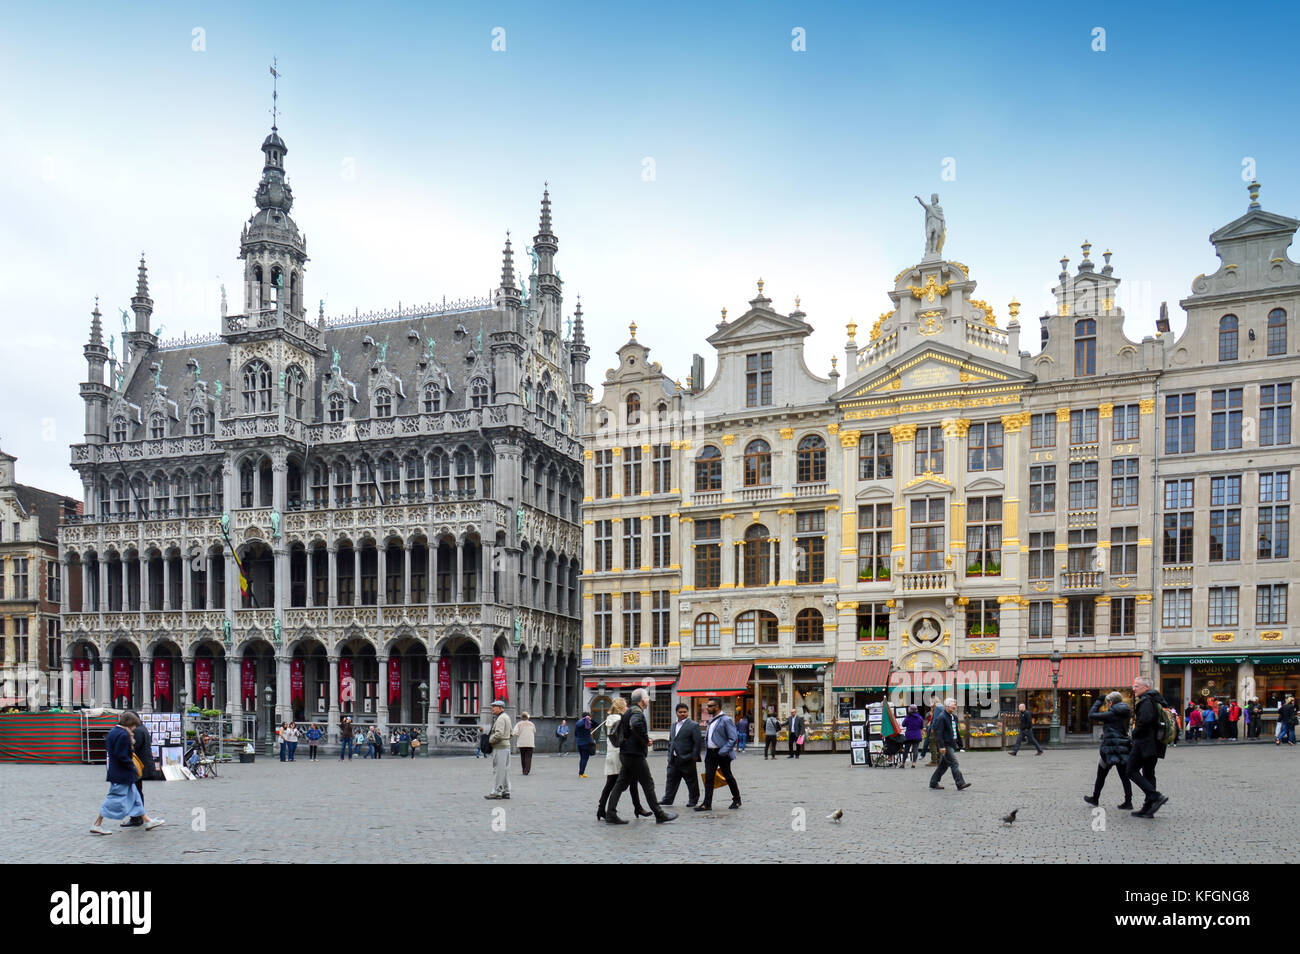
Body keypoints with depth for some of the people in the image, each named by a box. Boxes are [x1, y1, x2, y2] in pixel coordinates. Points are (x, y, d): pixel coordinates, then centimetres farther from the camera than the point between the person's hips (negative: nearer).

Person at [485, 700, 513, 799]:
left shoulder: (501, 718, -15)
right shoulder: (507, 717, 16)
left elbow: (499, 734, -24)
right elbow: (511, 732, 23)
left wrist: (490, 740, -11)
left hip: (499, 747, -10)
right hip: (506, 745, 10)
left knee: (498, 770, -6)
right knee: (505, 769, 11)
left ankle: (497, 792, -4)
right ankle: (506, 791, 15)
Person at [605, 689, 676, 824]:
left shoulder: (629, 711, 17)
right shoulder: (637, 712, -14)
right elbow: (636, 724, -35)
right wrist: (646, 740, -20)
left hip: (626, 754, 9)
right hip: (635, 754, -9)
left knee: (621, 784, 8)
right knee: (648, 785, -1)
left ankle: (611, 815, 6)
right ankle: (659, 814, 6)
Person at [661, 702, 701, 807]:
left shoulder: (693, 725, -8)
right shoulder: (673, 725, 14)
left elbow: (697, 743, -11)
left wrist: (694, 756, -14)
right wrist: (669, 755, 14)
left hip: (687, 760, -6)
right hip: (674, 760, 6)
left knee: (691, 781, 5)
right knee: (671, 780, 9)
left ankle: (693, 800, 17)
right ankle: (668, 799, 17)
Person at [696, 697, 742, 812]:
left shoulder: (726, 720, -12)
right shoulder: (711, 719, 14)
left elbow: (733, 738, -16)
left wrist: (722, 752, -21)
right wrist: (707, 751, 14)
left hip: (722, 754, -7)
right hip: (710, 753, 7)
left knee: (728, 776, 7)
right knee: (709, 778, 0)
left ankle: (737, 800, 24)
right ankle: (707, 804, 1)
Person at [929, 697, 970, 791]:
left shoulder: (954, 717, 15)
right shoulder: (941, 717, -14)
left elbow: (956, 731, 23)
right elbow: (939, 733, -18)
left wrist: (959, 743, 21)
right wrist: (941, 746, -22)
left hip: (952, 744, 9)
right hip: (946, 745, -9)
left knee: (944, 764, 12)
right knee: (954, 763, -12)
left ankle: (933, 783, 19)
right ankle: (960, 783, -13)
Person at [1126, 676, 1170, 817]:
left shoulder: (1146, 701, -13)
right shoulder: (1156, 700, 17)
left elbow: (1145, 720, -26)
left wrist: (1135, 734, -12)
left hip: (1144, 742, -10)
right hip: (1154, 744, 10)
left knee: (1131, 771, -5)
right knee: (1148, 774, 11)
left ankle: (1155, 796, -16)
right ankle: (1148, 808, 12)